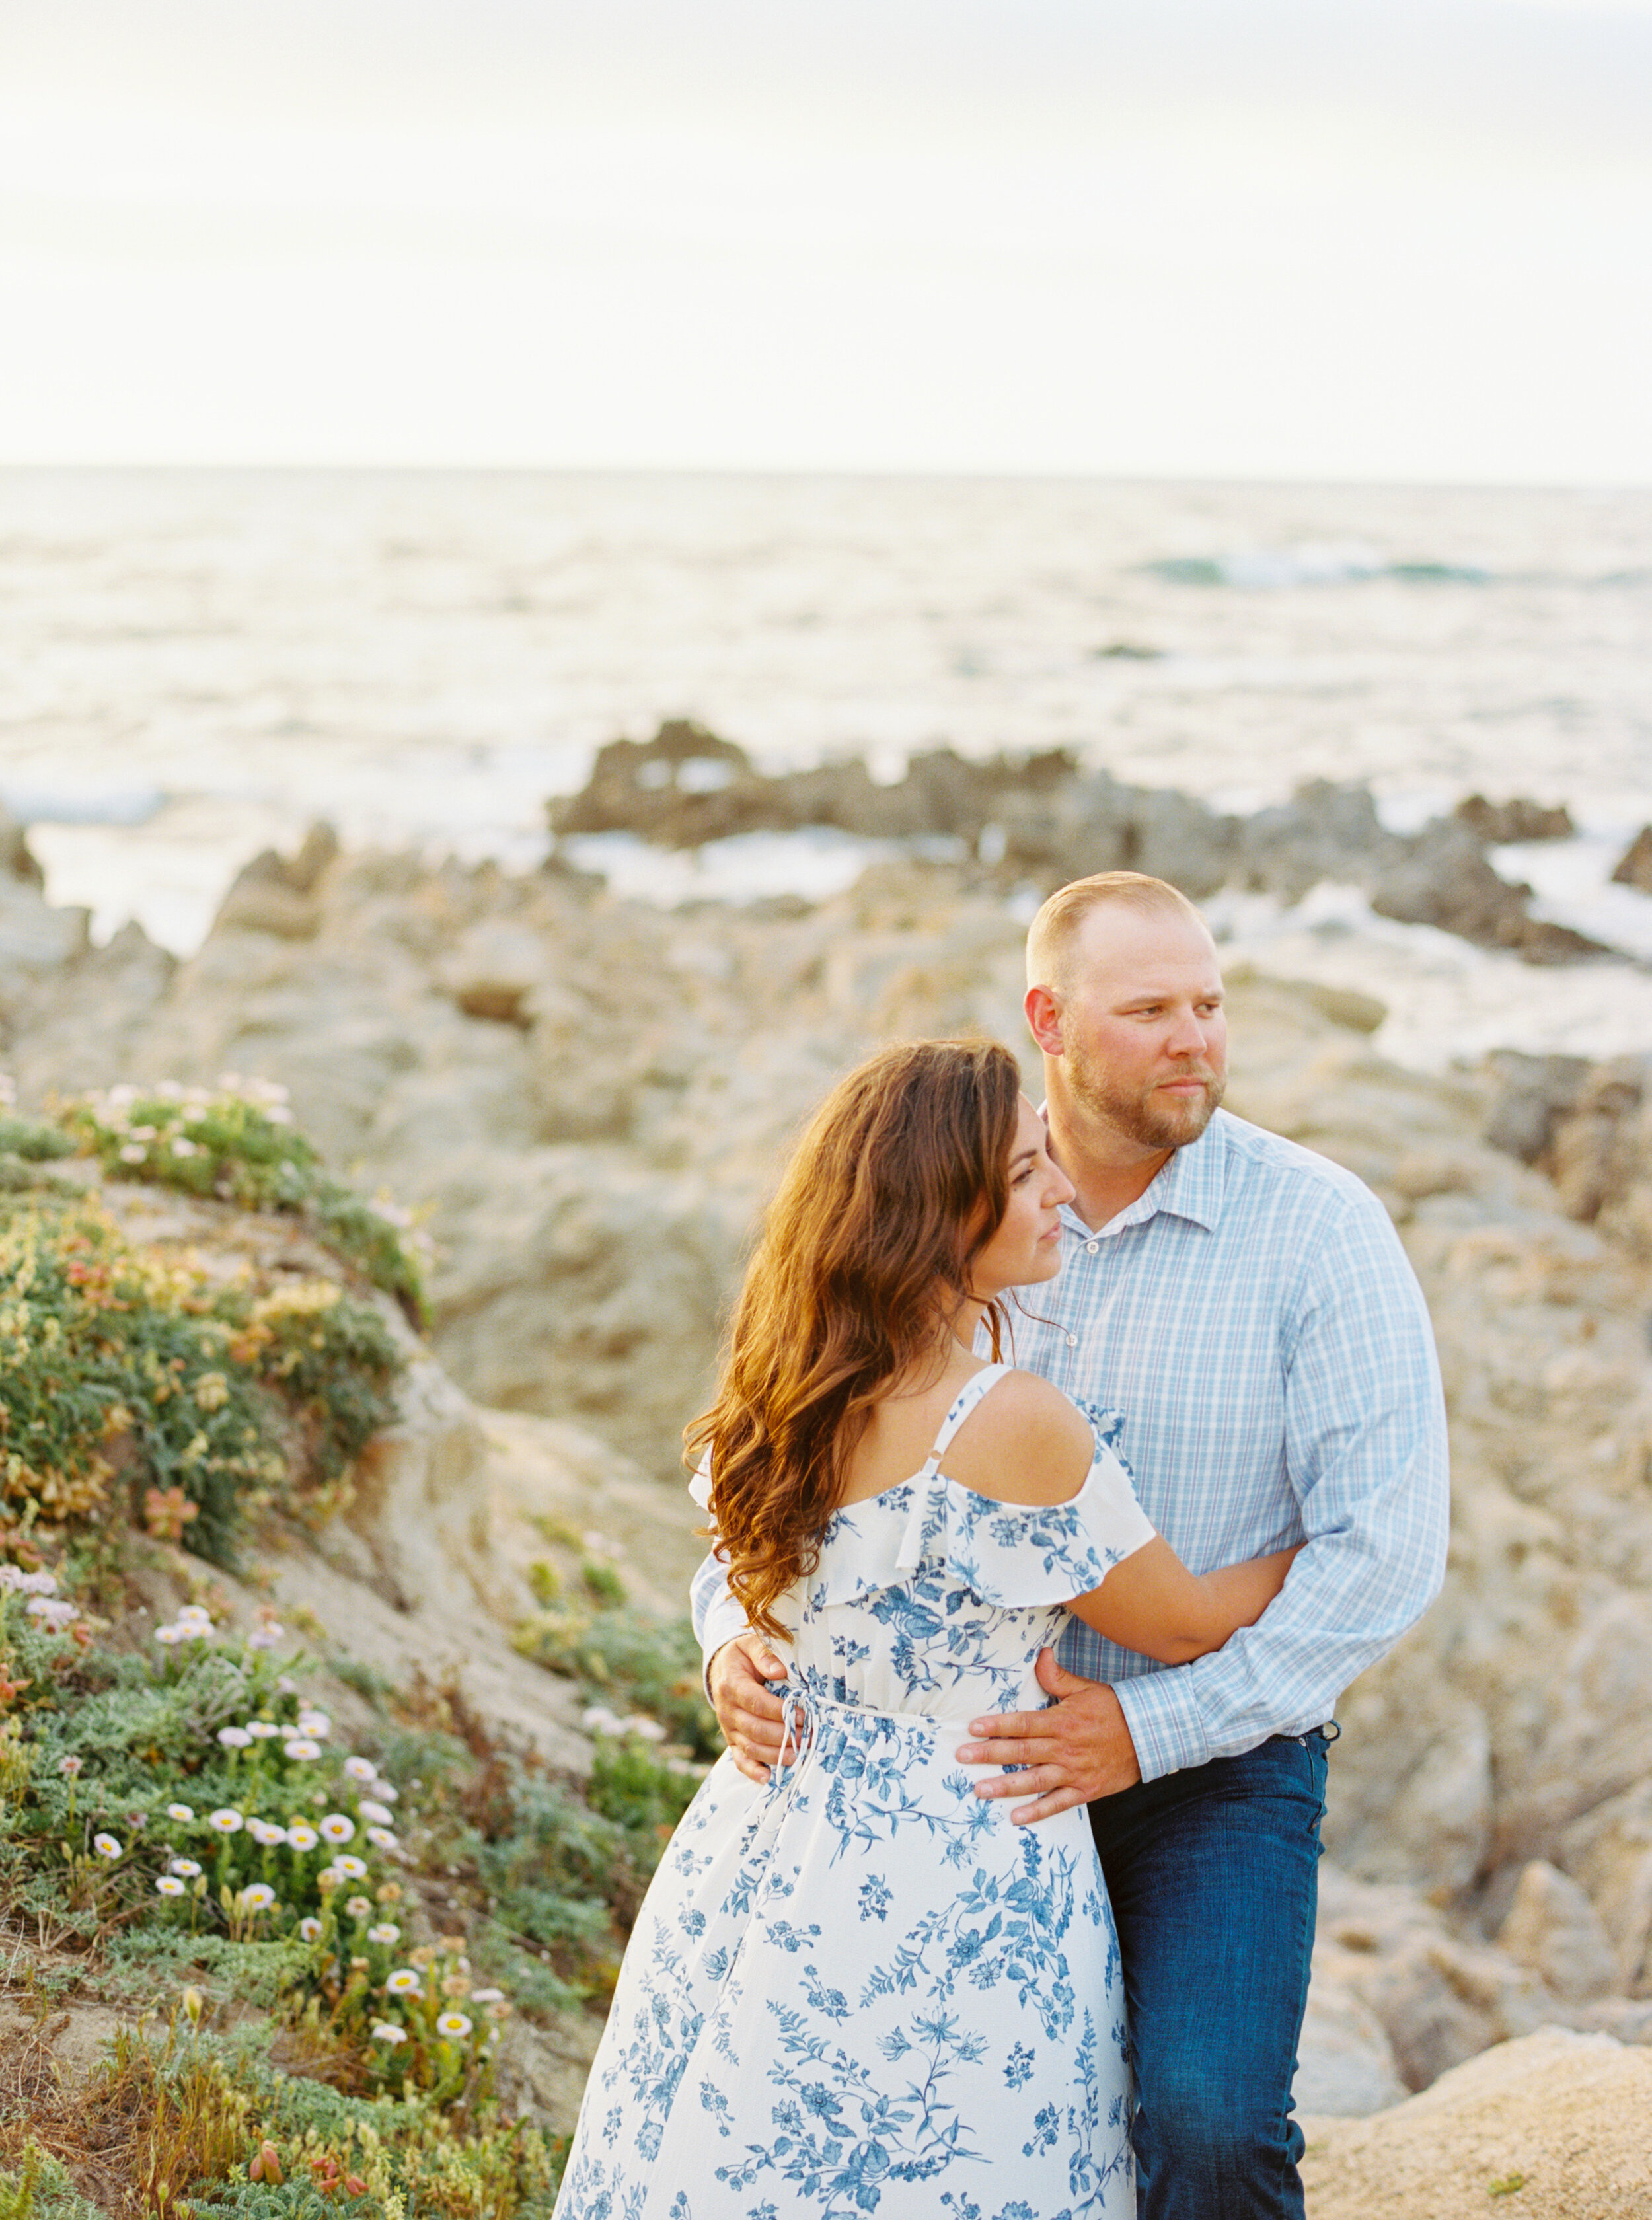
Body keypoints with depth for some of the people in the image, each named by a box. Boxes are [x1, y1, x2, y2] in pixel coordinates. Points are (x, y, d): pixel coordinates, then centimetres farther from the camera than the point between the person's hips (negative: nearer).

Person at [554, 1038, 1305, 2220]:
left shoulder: (792, 1391, -2)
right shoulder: (1012, 1424, -24)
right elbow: (1182, 1624, -10)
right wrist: (1323, 1541, 9)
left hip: (764, 1848, 7)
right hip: (945, 1891, -7)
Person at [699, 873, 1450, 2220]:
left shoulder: (1320, 1228, -13)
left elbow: (1387, 1549, -17)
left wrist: (1149, 1730, -24)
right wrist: (739, 1638, -17)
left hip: (1220, 1758, -4)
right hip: (992, 1750, 4)